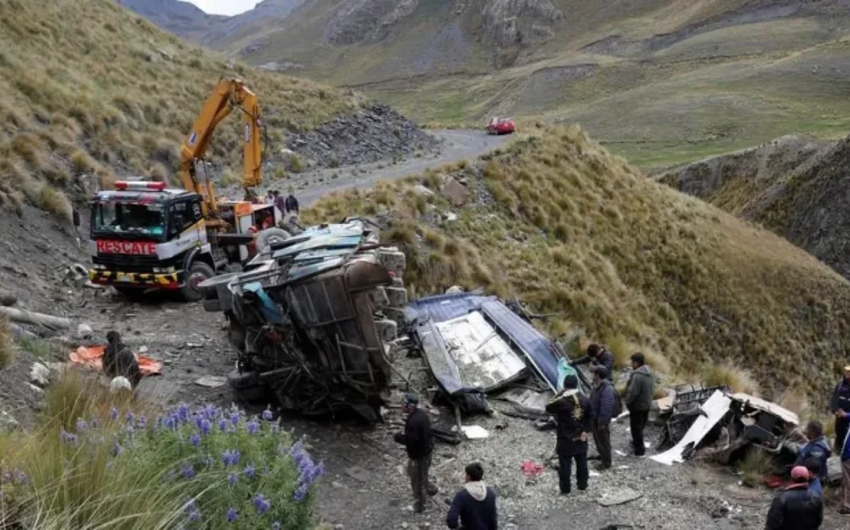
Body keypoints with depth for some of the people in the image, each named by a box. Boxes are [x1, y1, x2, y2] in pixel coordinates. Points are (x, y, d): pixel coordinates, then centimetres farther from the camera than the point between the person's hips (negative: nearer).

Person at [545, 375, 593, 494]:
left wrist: (560, 395, -6)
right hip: (581, 437, 5)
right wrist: (586, 431, -2)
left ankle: (565, 489, 15)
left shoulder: (561, 401, -20)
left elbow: (548, 408, -5)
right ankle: (582, 485, 33)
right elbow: (590, 416, -2)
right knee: (582, 462, 19)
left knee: (565, 463, 7)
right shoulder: (585, 399, -4)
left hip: (565, 438, -5)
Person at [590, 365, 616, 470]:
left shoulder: (607, 389, -31)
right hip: (595, 418, 10)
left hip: (601, 420, -9)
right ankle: (602, 455, 43)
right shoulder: (597, 385, 1)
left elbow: (606, 408, -29)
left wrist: (602, 422, -24)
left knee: (604, 440, 5)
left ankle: (606, 462, 19)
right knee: (597, 438, 24)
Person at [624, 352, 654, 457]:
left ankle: (640, 449, 11)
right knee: (640, 426, 25)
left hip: (637, 406, -9)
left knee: (636, 427, 4)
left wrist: (627, 401, -12)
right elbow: (651, 388, 10)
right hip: (646, 404, 9)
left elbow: (633, 392, -28)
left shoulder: (637, 376, -30)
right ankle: (637, 442, 43)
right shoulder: (649, 373, 1)